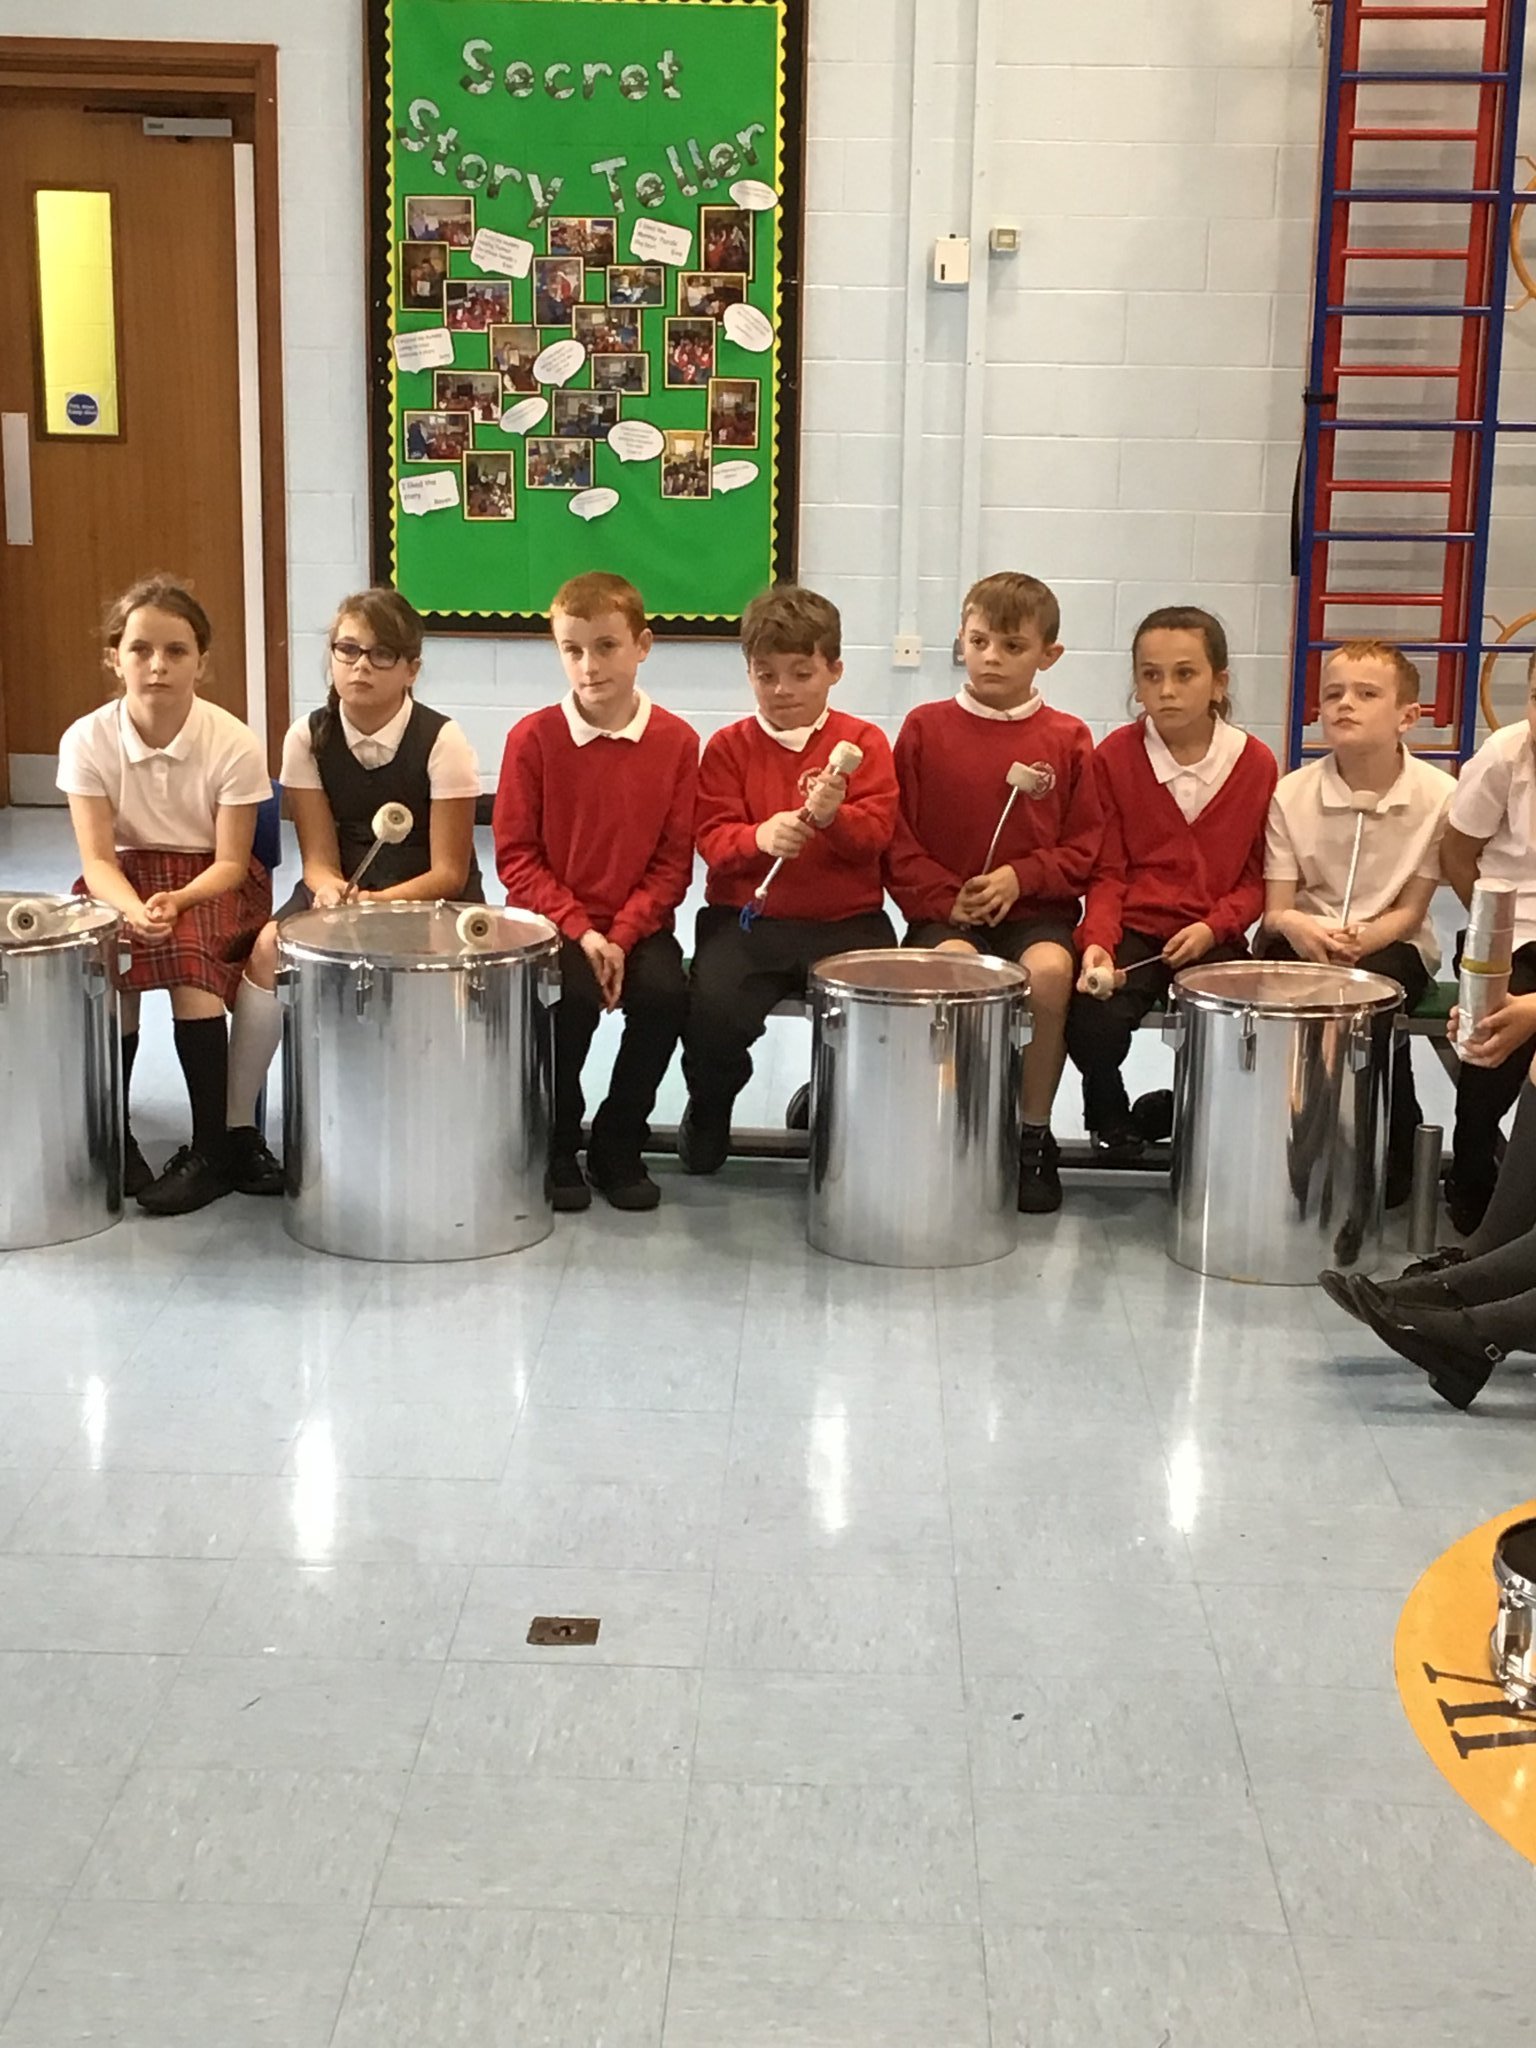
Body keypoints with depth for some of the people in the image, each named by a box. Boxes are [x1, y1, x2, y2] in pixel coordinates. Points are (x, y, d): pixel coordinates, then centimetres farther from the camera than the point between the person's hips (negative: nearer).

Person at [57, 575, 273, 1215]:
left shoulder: (234, 743, -15)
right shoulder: (87, 740, -10)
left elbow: (229, 863, -12)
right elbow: (98, 859, -11)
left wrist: (176, 901, -31)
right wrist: (136, 909, -32)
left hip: (212, 882, -2)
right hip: (126, 880, 2)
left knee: (191, 956, -32)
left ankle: (211, 1151, -21)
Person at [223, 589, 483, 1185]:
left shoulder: (441, 742, -15)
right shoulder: (308, 738, -5)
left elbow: (447, 872, -13)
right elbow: (319, 859, -4)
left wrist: (378, 903, -29)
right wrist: (330, 890, -28)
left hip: (428, 894, -3)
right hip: (341, 887, 3)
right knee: (268, 949, -25)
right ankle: (236, 1126, -15)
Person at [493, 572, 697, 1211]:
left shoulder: (675, 741, -3)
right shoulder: (533, 737, -5)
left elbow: (672, 863, -2)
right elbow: (516, 856, -4)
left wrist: (622, 936, -14)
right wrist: (580, 930, -14)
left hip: (637, 923, 1)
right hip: (552, 921, -1)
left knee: (665, 994, -25)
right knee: (571, 998, -28)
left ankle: (619, 1145, -1)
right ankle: (556, 1149, -1)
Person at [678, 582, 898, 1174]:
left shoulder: (863, 742, 7)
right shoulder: (729, 746, 8)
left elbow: (876, 831, -4)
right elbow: (712, 837, -2)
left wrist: (833, 817, -27)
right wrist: (759, 837, -24)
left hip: (845, 920, 0)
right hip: (746, 918, 0)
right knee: (712, 1010, -27)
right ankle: (710, 1104, 9)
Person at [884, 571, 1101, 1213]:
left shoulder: (1067, 739, 5)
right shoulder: (925, 728, 6)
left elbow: (1085, 845, 5)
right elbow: (898, 839, 5)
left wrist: (1019, 877, -10)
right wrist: (944, 898, -8)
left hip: (1037, 910, 0)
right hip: (945, 909, 0)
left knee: (1048, 970, -32)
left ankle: (1035, 1135, -12)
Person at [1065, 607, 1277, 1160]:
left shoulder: (1256, 764, 2)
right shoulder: (1115, 756, 0)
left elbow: (1257, 877, 7)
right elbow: (1106, 872, 0)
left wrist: (1212, 927, -11)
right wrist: (1098, 941, -18)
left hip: (1213, 936, 1)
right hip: (1132, 928, -1)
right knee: (1092, 1027, -29)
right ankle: (1108, 1115, 8)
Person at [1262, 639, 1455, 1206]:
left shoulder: (1437, 796, -12)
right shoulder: (1292, 793, -8)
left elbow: (1410, 909, -7)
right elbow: (1276, 909, -8)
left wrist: (1361, 939, -27)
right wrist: (1295, 925, -32)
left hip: (1389, 942, -1)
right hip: (1305, 936, 1)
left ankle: (1393, 1148, -9)